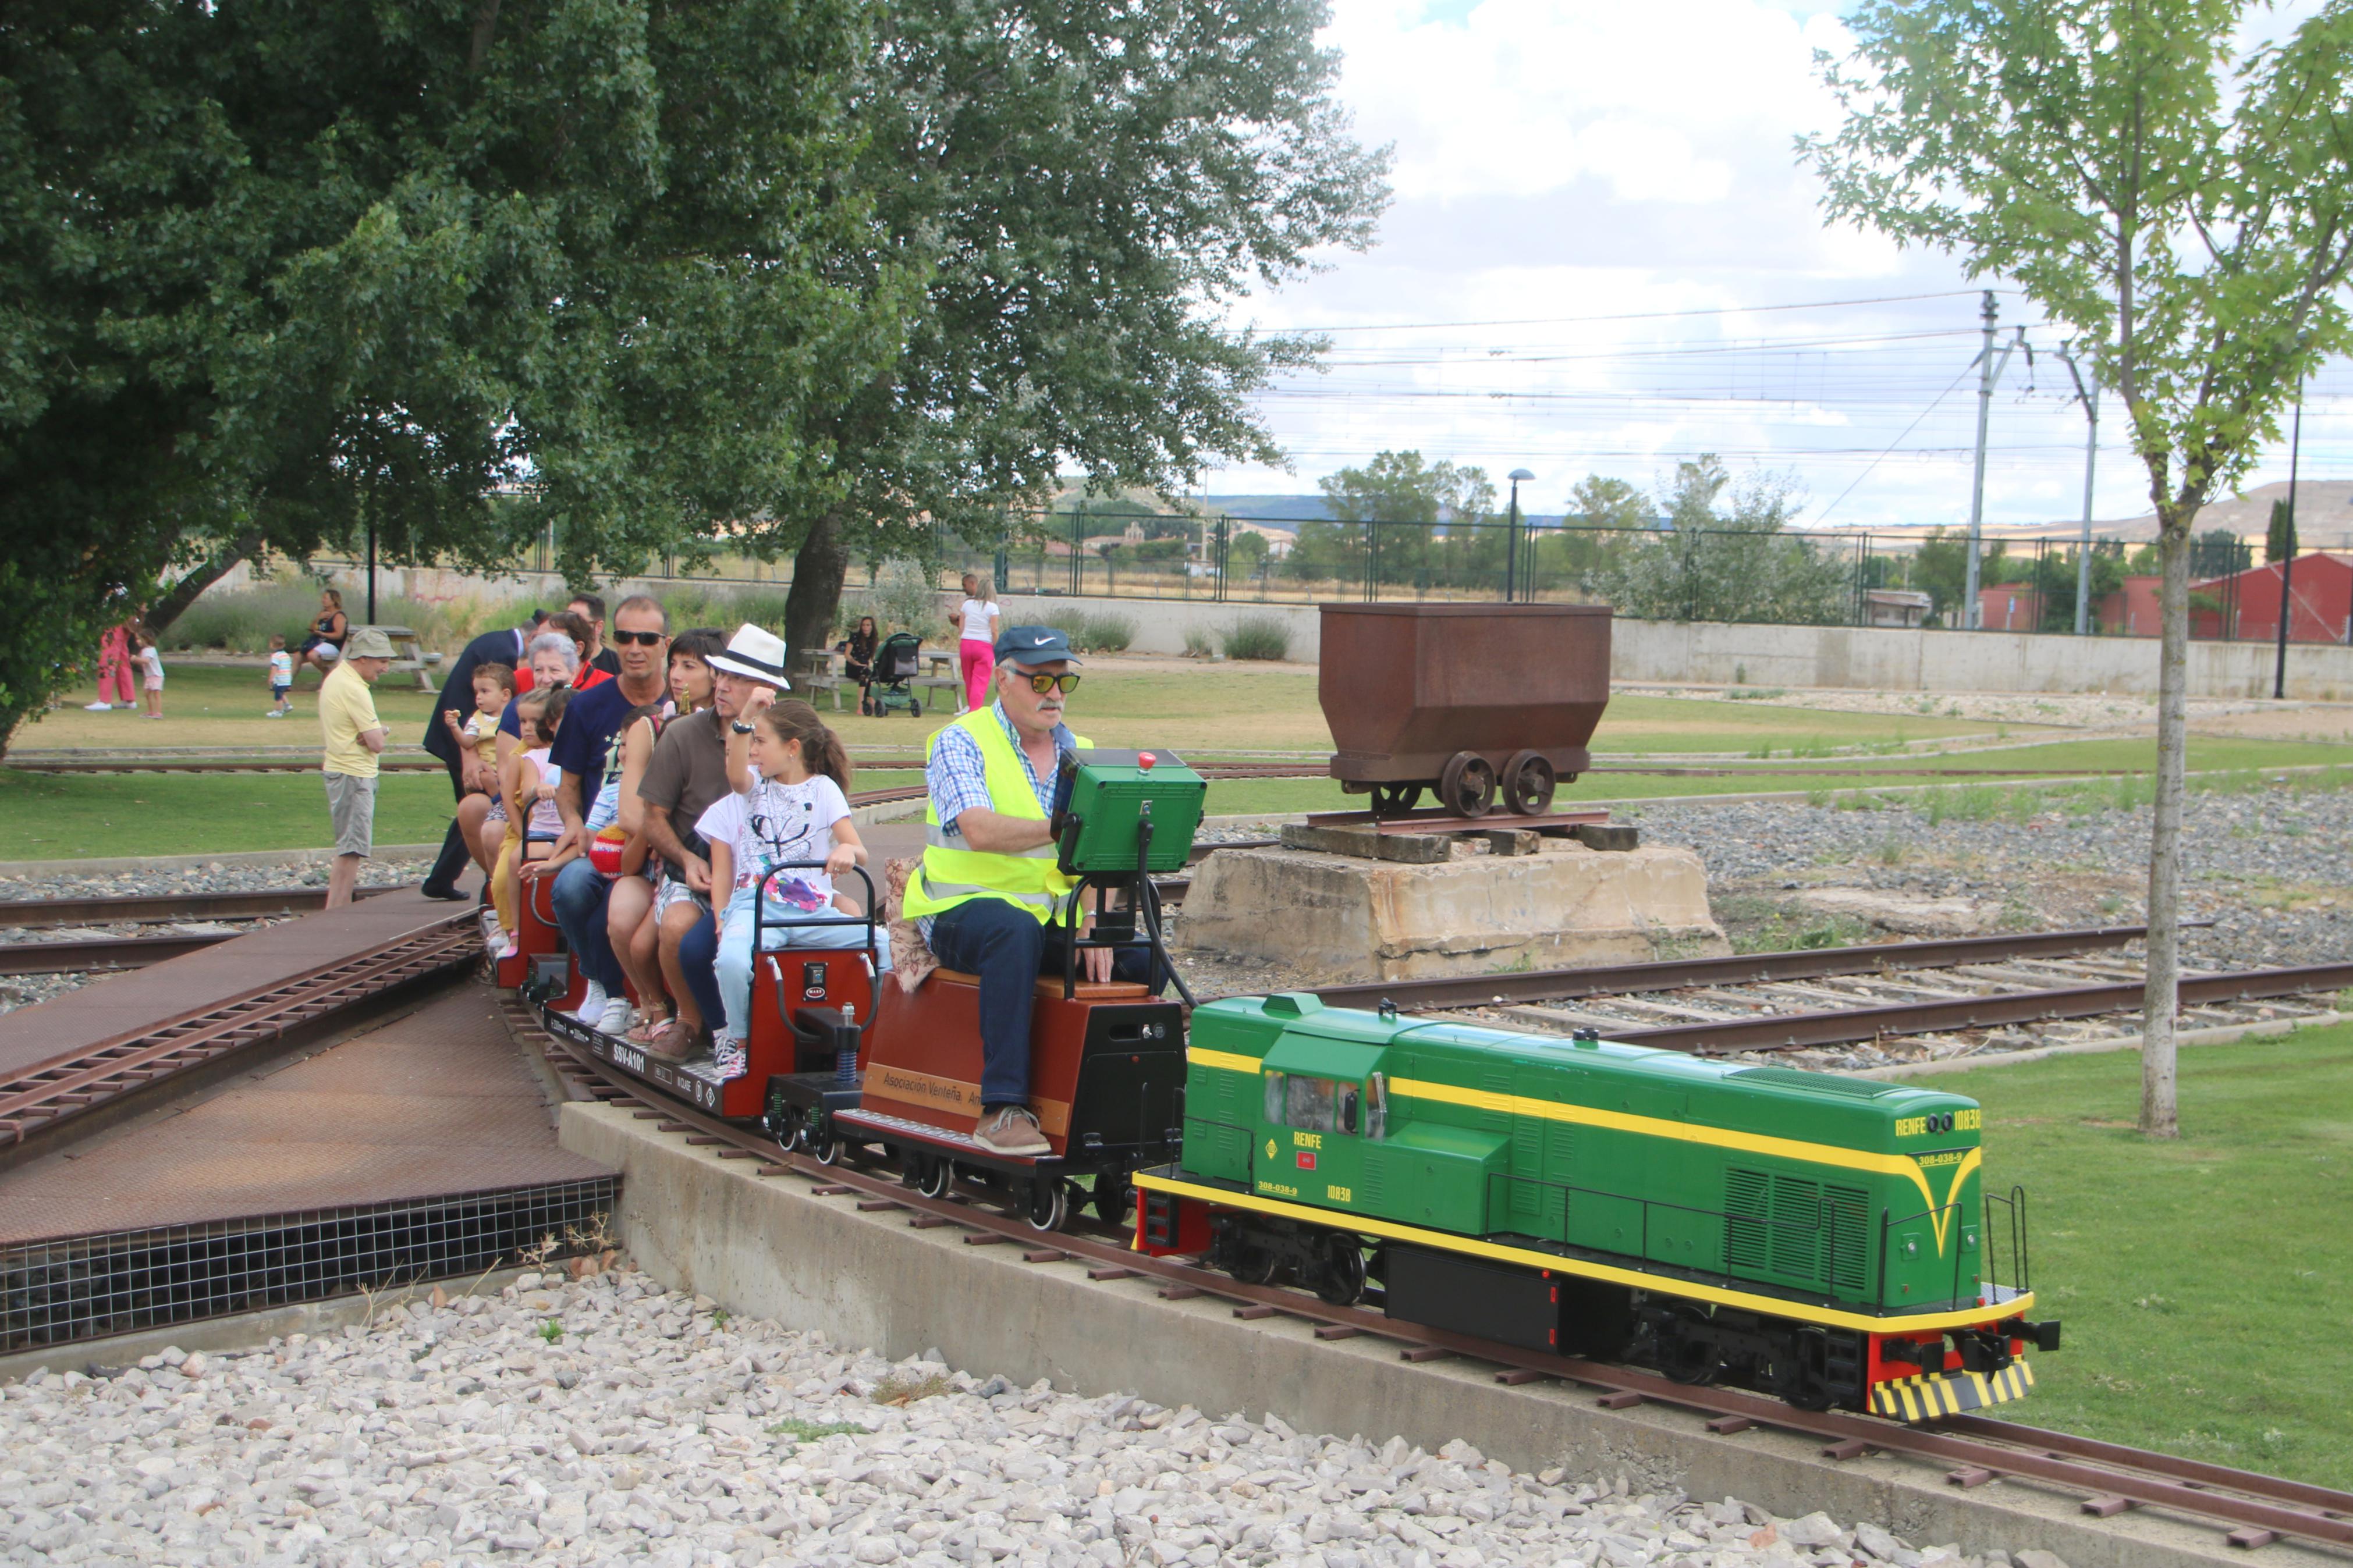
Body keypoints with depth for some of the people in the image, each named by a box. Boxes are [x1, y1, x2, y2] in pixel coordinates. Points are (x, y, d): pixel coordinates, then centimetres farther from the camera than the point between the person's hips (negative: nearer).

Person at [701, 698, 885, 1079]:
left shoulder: (823, 789, 13)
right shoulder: (755, 785, 17)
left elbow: (860, 853, 1)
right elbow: (736, 774, -11)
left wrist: (848, 851, -24)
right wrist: (745, 717, -21)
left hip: (813, 910, 1)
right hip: (755, 905, -1)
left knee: (888, 945, -20)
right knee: (732, 958, -35)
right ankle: (734, 1037, -11)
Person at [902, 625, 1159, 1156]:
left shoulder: (1078, 753, 14)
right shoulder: (961, 743, -4)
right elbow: (980, 831, -23)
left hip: (1055, 919, 6)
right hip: (963, 911, -6)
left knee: (1145, 957, -16)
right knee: (1016, 933, -38)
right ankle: (1002, 1108, -40)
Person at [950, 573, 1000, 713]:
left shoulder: (967, 604, 6)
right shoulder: (992, 607, -3)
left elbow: (961, 629, 6)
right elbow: (994, 631, -7)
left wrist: (959, 648, 13)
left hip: (966, 644, 3)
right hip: (984, 645, -3)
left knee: (969, 681, 14)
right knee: (980, 682, -3)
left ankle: (970, 707, 27)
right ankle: (974, 710, -13)